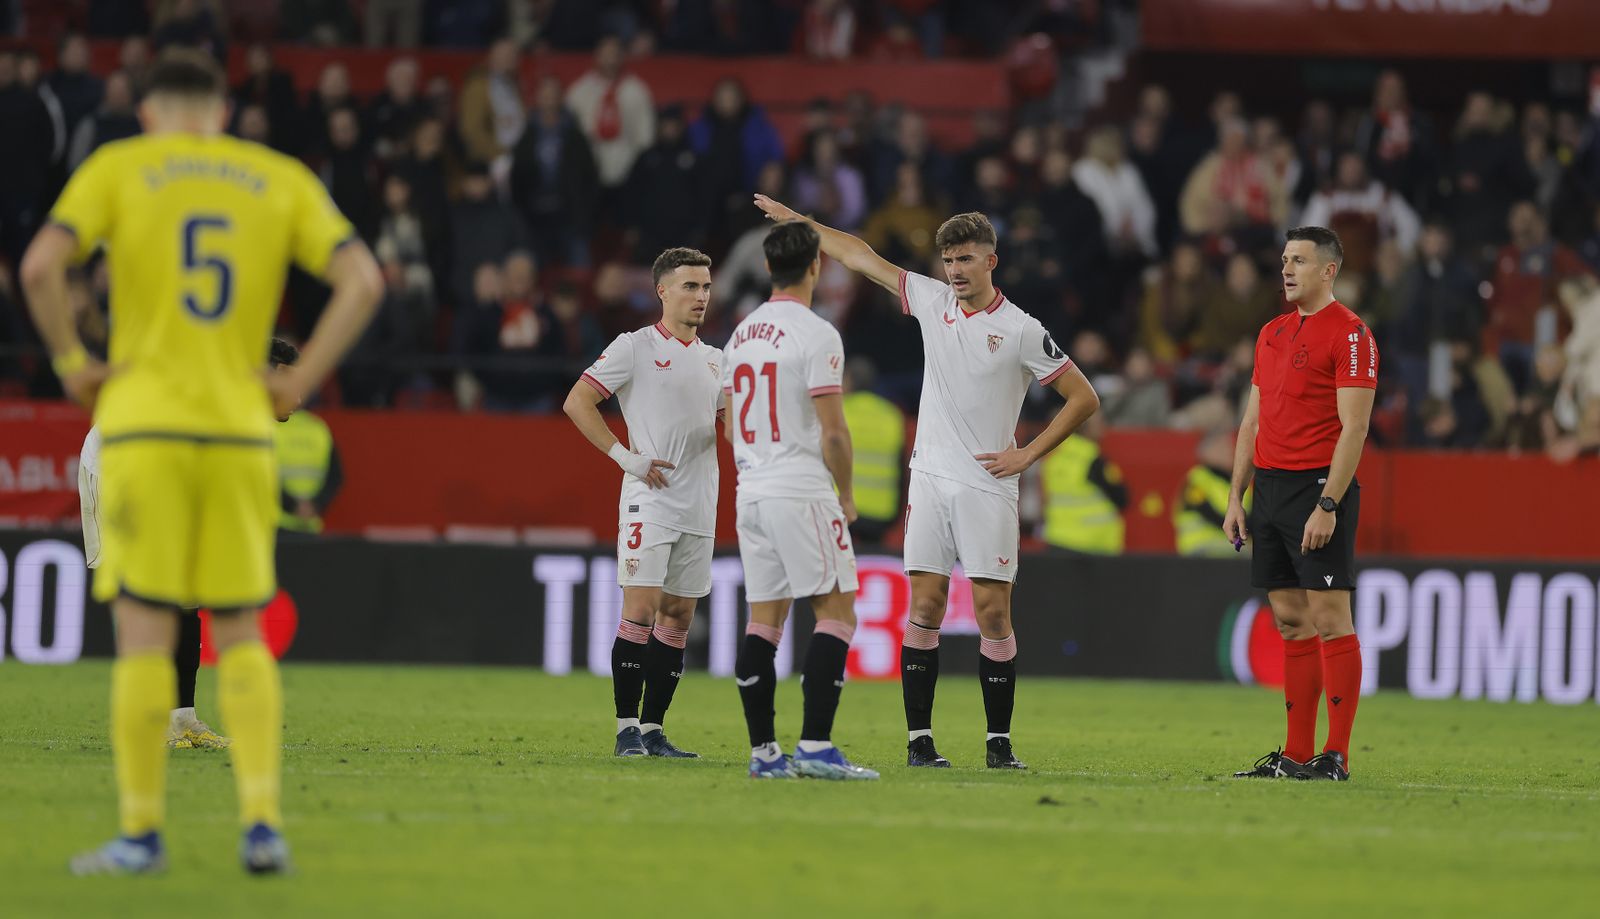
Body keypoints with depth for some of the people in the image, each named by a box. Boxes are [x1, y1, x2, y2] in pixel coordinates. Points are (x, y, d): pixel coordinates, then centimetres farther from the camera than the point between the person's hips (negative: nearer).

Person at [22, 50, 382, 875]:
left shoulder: (119, 167, 4)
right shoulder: (281, 180, 11)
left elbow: (40, 266, -11)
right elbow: (362, 281, 2)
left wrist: (71, 363, 0)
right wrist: (298, 382, 4)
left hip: (144, 423, -2)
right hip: (241, 428, 2)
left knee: (144, 632, 0)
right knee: (242, 637, 8)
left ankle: (141, 832, -2)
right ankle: (261, 822, -4)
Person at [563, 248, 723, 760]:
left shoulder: (713, 360, 16)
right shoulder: (636, 348, -3)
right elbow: (577, 401, -7)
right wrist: (625, 457, -13)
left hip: (698, 507, 6)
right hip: (649, 501, -6)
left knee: (678, 617, 5)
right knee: (640, 609, -13)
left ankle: (652, 730, 10)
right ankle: (627, 729, -10)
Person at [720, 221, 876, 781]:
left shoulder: (743, 333, 13)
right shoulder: (816, 335, -12)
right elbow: (832, 430, -15)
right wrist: (847, 496, -2)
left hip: (752, 494, 8)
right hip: (803, 491, -8)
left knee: (764, 618, 8)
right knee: (837, 610, -5)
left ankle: (763, 750, 6)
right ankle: (814, 745, -14)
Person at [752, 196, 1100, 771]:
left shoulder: (1021, 331, -4)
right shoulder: (933, 302, 8)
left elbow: (1083, 399, 0)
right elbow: (859, 256, 15)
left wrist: (1027, 454, -4)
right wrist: (796, 221, 16)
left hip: (988, 487, -3)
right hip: (930, 480, 3)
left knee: (993, 610, -5)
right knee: (924, 605, -2)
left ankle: (999, 742, 2)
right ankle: (919, 739, 1)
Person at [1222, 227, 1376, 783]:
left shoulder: (1349, 333, -8)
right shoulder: (1272, 334, 17)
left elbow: (1353, 426, -13)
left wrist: (1328, 505, -19)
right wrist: (1235, 499, 15)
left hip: (1319, 486, -8)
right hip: (1270, 486, 8)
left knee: (1329, 619, -8)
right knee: (1291, 621, 8)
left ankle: (1336, 756, -8)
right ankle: (1296, 754, 10)